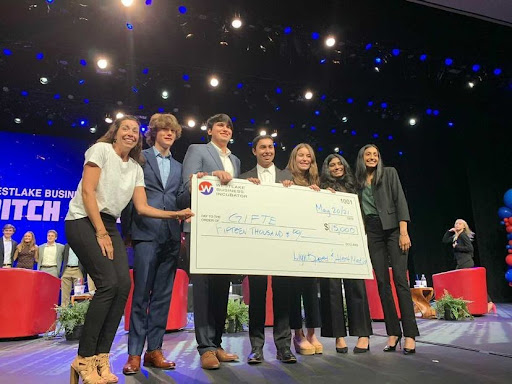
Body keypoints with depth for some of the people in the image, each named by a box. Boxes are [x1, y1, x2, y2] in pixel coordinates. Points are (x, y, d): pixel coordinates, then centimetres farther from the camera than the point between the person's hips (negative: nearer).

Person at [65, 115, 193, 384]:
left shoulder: (136, 168, 13)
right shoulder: (101, 149, -3)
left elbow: (142, 207, 6)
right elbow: (87, 191, -12)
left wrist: (176, 214, -7)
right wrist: (101, 233, -16)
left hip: (109, 225, 6)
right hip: (84, 221, -6)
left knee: (123, 284, -11)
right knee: (109, 283, -19)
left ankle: (101, 357, -1)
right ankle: (84, 358, -6)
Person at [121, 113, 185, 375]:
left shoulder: (178, 167, 20)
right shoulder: (140, 158, 7)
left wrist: (182, 232, 6)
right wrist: (127, 231, -2)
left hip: (171, 237, 4)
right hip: (146, 233, -4)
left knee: (163, 295, 5)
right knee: (141, 294, -3)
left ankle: (154, 350, 13)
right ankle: (134, 353, 5)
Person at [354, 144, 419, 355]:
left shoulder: (389, 173, 6)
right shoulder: (358, 181, 15)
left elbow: (400, 201, -2)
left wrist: (404, 232, -12)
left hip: (392, 228, -3)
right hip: (372, 233, 3)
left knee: (400, 279, -10)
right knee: (382, 282, 2)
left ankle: (410, 335, -7)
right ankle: (393, 333, 8)